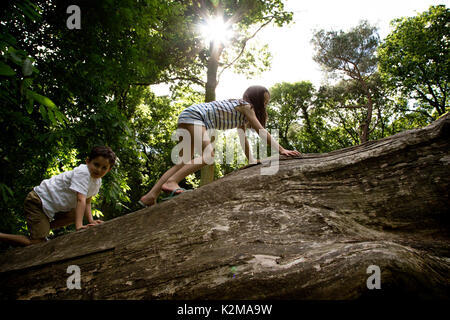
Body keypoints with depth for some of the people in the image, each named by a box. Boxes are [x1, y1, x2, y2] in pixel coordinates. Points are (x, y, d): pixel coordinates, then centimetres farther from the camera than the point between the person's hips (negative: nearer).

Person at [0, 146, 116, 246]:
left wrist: (91, 220, -4)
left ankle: (44, 228, 11)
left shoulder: (97, 181, 5)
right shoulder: (82, 172, -23)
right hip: (38, 201, -10)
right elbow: (81, 200, -30)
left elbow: (87, 202, 10)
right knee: (37, 242, -14)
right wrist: (79, 225, -35)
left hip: (52, 207, 10)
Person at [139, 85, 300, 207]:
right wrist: (281, 150, -13)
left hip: (186, 117, 10)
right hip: (194, 115, -10)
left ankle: (150, 196, -3)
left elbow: (243, 138, 22)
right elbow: (261, 131, -12)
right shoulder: (246, 106, -5)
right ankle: (171, 183, -34)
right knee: (208, 154, -25)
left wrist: (252, 161, 18)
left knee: (185, 162, 3)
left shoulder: (242, 114, 22)